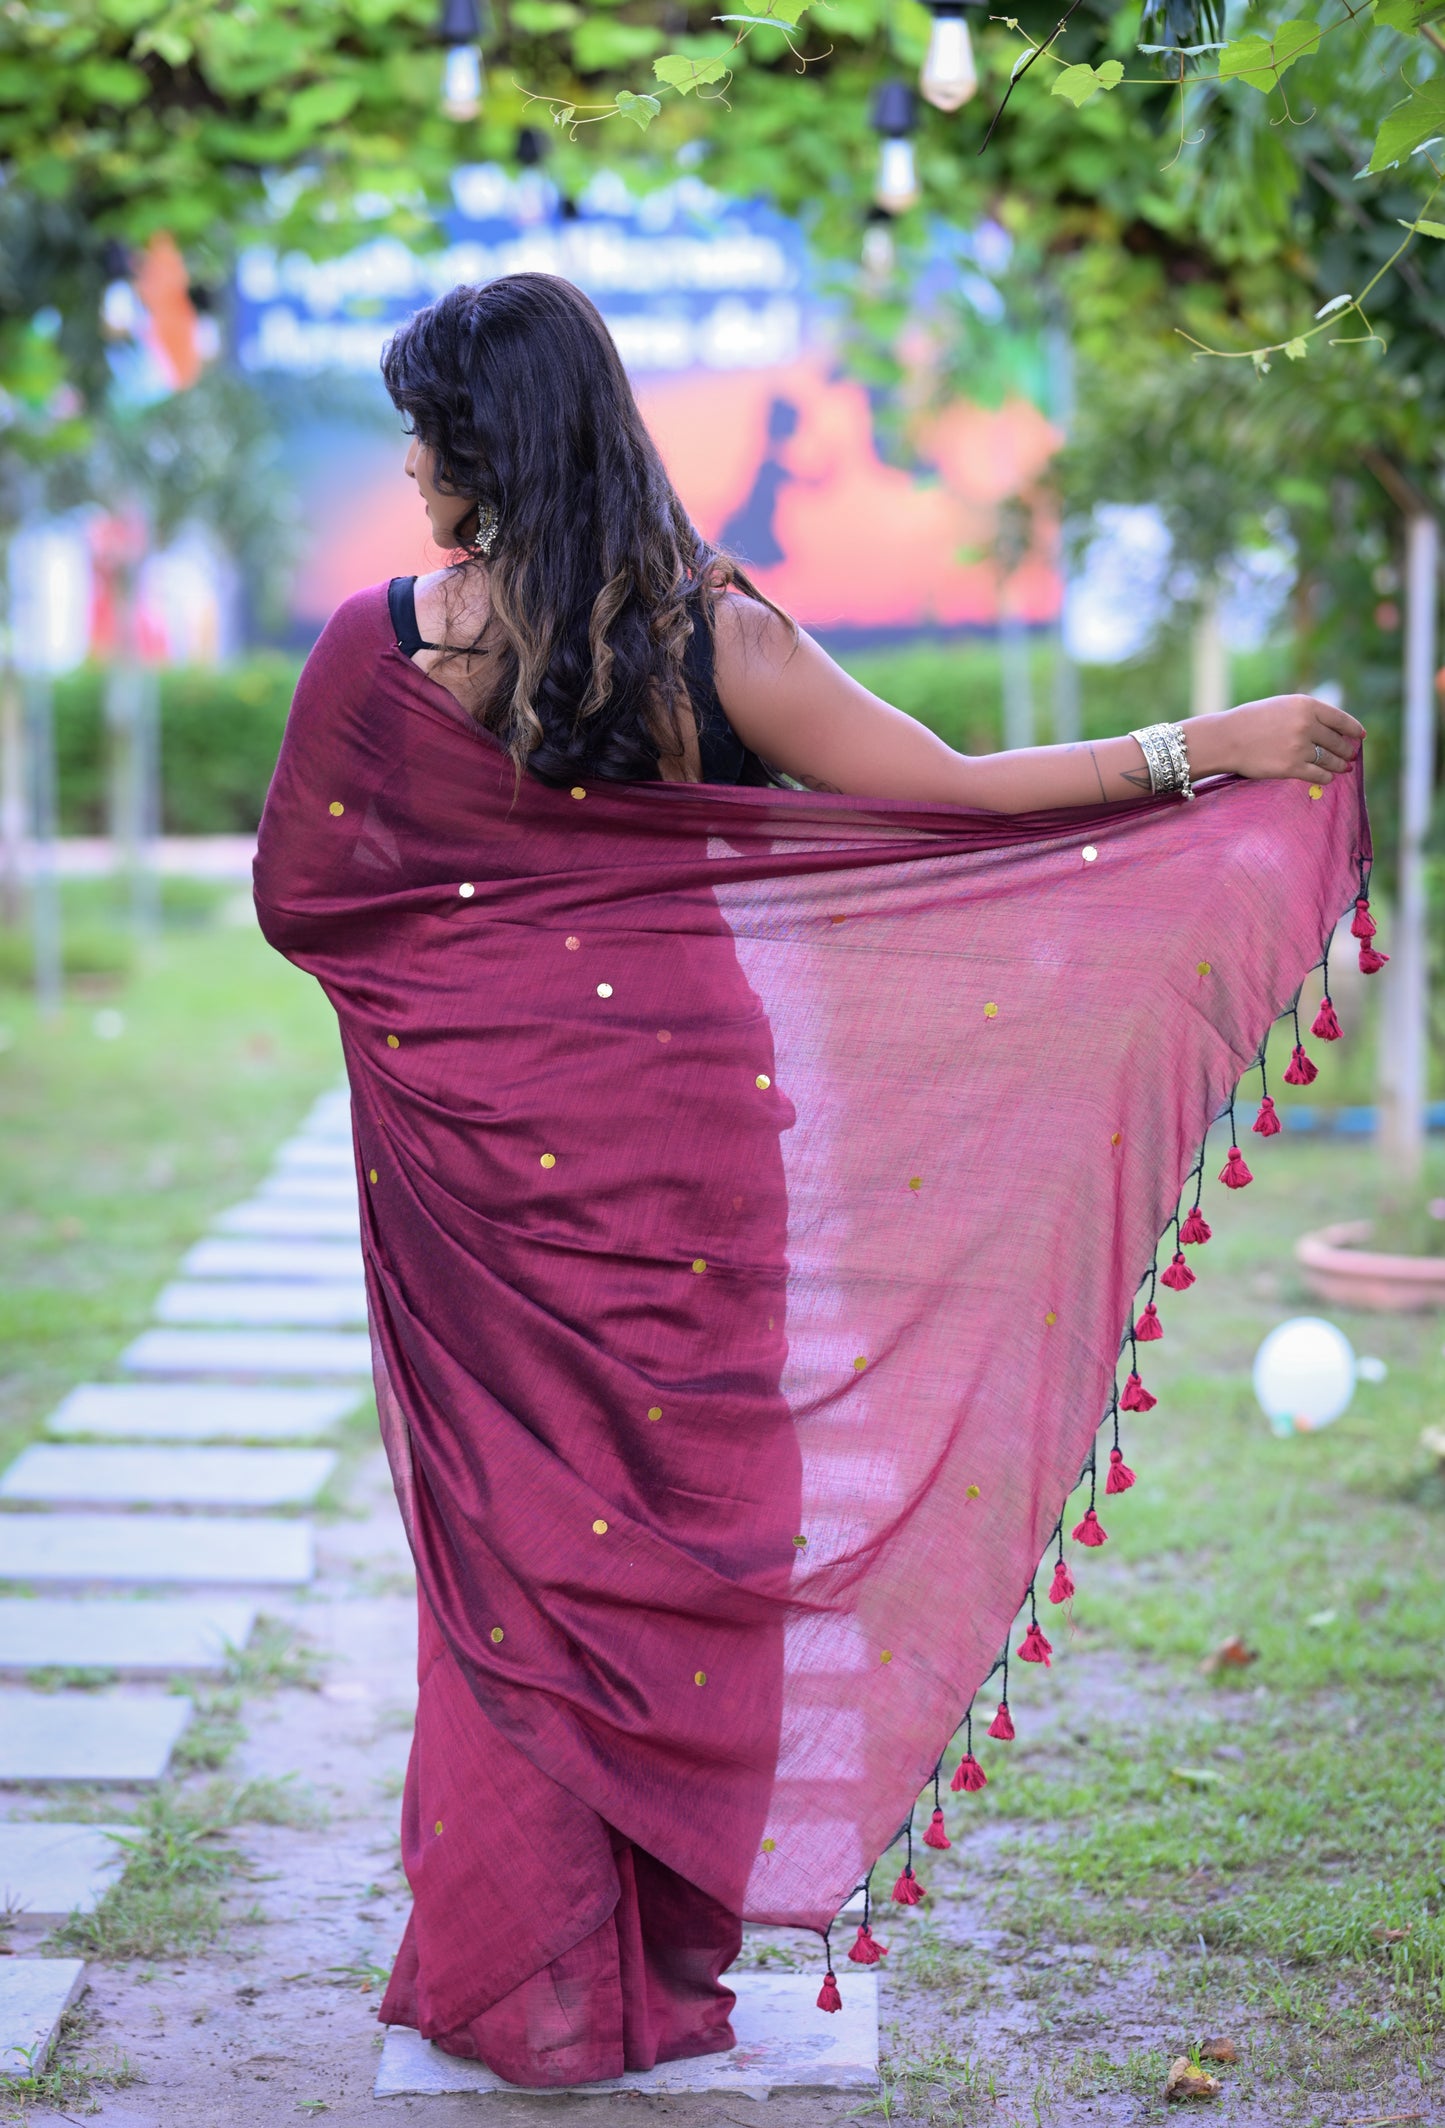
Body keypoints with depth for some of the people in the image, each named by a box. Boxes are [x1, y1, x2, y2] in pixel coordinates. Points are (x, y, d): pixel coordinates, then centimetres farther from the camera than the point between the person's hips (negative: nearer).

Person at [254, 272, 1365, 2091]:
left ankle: (513, 1960, 17)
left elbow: (296, 896, 0)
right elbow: (947, 794, -8)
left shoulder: (380, 646, -8)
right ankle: (662, 1951, 21)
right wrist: (1207, 747, 0)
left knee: (510, 1524, 10)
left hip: (473, 1150, 0)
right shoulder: (710, 633, -7)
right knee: (677, 1508, 12)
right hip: (682, 1127, 0)